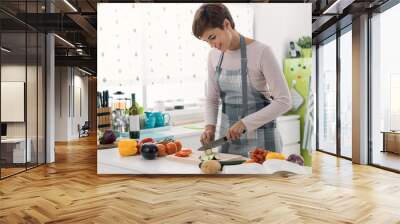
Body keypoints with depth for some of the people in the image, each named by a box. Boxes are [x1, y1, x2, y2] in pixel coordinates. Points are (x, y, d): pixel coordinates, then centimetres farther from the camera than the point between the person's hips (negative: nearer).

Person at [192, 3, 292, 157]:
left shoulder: (261, 52, -17)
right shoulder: (214, 55, 1)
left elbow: (284, 101, -18)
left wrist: (245, 123, -22)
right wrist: (210, 126, -7)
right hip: (228, 137, 5)